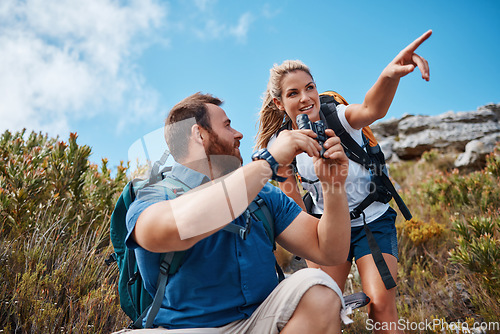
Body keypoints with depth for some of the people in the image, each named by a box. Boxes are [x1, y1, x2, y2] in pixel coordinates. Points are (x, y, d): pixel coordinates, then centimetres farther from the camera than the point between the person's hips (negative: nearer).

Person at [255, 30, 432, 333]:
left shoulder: (338, 118, -19)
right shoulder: (280, 144, -10)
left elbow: (372, 110, -44)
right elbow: (294, 200, 1)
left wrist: (390, 75, -64)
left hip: (373, 220, -2)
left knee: (381, 304, -13)